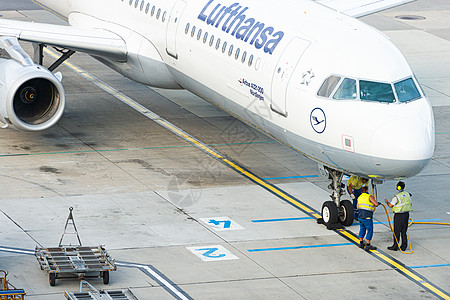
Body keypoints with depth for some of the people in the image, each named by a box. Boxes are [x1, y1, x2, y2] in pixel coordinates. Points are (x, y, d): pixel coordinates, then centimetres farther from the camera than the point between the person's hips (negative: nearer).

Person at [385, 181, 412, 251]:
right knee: (404, 232, 12)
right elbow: (410, 204, 12)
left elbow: (391, 205, -13)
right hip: (406, 214, 7)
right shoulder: (407, 194, 4)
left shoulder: (397, 196, -17)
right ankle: (404, 246, 12)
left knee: (397, 232, 1)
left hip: (399, 215, -7)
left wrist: (387, 202, 7)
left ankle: (395, 246, 5)